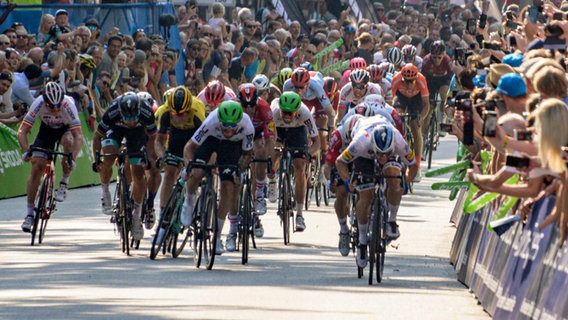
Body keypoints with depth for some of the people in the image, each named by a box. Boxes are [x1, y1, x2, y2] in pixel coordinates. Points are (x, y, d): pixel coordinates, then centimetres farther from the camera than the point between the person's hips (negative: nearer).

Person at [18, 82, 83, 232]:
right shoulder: (38, 104, -33)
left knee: (68, 141, -36)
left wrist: (73, 158, -54)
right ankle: (30, 214, -4)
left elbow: (78, 136, -40)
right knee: (37, 166, -13)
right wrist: (27, 151, -50)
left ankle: (64, 183, -13)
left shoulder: (68, 106, -37)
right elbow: (22, 131, -33)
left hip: (66, 128, -1)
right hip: (47, 128, 1)